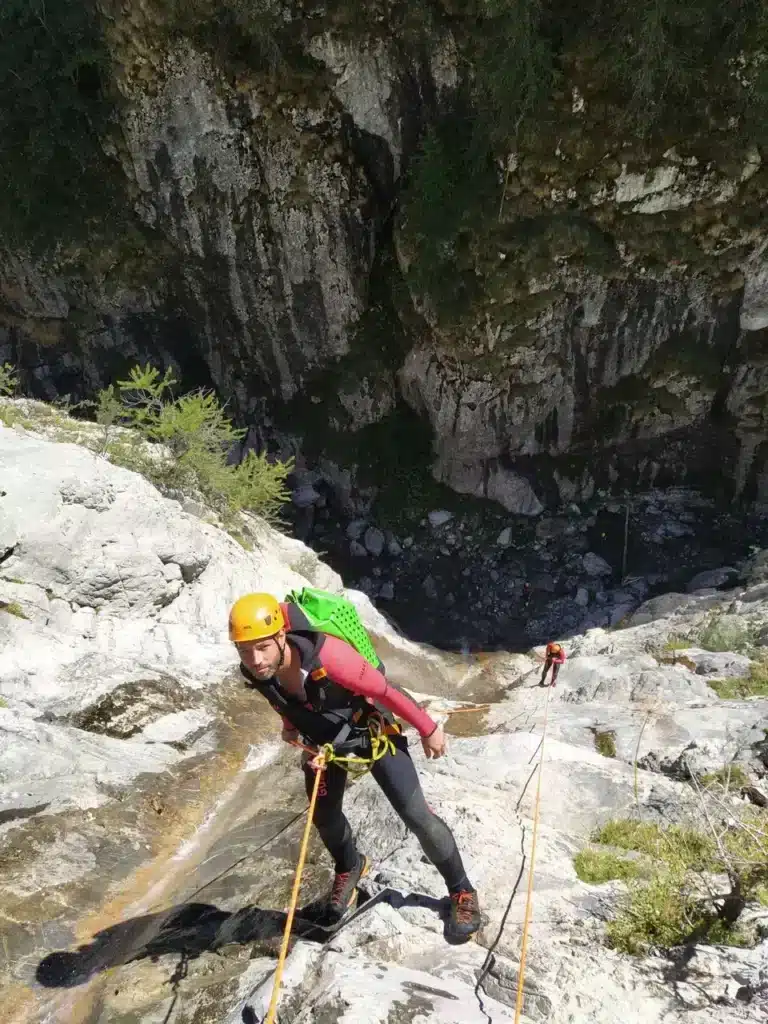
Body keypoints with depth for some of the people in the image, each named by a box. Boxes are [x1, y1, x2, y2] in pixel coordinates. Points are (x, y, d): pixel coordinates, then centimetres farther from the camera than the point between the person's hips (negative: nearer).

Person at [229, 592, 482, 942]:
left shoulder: (328, 656, -42)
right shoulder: (254, 672, -24)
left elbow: (385, 691, -28)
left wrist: (428, 729, -17)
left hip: (371, 732, -5)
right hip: (322, 742, 5)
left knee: (415, 814, -6)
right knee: (324, 817, 18)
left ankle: (461, 891, 17)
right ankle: (349, 868, 52)